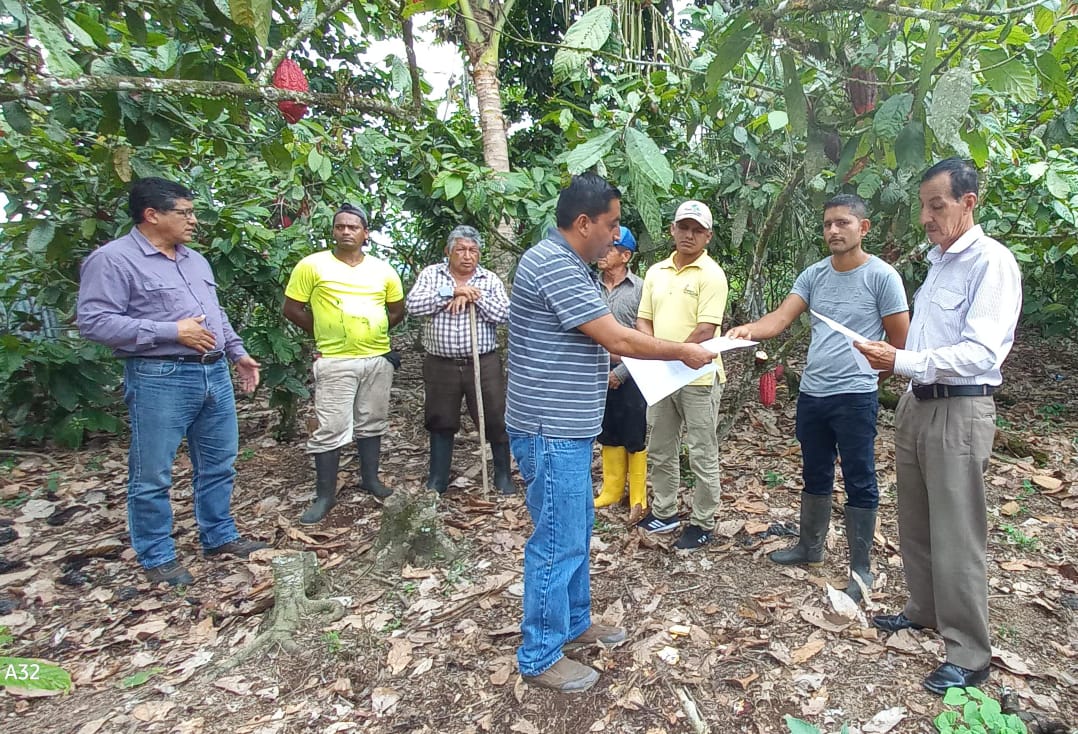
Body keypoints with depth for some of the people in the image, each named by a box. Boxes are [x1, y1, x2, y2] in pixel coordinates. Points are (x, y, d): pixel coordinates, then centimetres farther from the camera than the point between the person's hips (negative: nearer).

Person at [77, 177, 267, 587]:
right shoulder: (113, 259, -8)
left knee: (218, 465, 15)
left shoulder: (195, 260, 16)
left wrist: (238, 353, 17)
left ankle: (219, 537, 30)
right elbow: (93, 322, -15)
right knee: (152, 476, 5)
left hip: (215, 375, 7)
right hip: (159, 381, -7)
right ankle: (157, 557, 21)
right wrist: (171, 331, -19)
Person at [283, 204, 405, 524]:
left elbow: (397, 309, 17)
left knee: (372, 423, 14)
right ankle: (325, 495, 10)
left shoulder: (383, 269, 5)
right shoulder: (312, 265, -5)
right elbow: (292, 309, 0)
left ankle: (370, 479, 29)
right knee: (331, 430, -1)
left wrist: (374, 331, 10)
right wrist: (324, 333, 3)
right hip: (335, 361, -3)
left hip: (378, 358, 4)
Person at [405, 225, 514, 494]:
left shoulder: (490, 279, 5)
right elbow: (413, 305, -11)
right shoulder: (431, 274, 4)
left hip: (484, 363, 0)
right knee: (441, 423, 12)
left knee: (496, 420, 4)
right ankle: (437, 480, 27)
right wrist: (452, 291, -17)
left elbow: (504, 314, -7)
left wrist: (474, 295, -16)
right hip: (441, 365, 1)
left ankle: (503, 475, 21)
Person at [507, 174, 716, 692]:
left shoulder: (568, 264, 14)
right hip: (551, 431, -11)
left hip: (568, 427, 11)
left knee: (578, 529, 20)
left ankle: (575, 621, 38)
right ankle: (540, 657, 18)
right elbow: (618, 340, -21)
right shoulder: (554, 265, -20)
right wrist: (683, 352, -9)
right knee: (558, 541, 1)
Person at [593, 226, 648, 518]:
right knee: (608, 435, 15)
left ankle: (638, 498, 18)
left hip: (629, 374, -4)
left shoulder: (639, 288, -8)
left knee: (634, 438, 5)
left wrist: (621, 372, -13)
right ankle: (611, 491, 29)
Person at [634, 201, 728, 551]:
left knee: (703, 456, 6)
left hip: (698, 377, -6)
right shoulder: (655, 271, 9)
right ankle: (663, 512, 34)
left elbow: (706, 330, -18)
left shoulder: (711, 275, -11)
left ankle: (703, 524, 21)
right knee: (660, 451, 17)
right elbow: (643, 320, 9)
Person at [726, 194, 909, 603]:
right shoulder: (813, 275, 6)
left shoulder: (882, 277, -8)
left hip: (855, 398, -5)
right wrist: (750, 329, -27)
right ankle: (810, 547, 36)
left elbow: (900, 341, -4)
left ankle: (861, 569, 19)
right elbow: (780, 319, -7)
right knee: (815, 476, 19)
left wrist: (863, 368, 4)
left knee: (859, 484, 5)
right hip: (811, 393, 6)